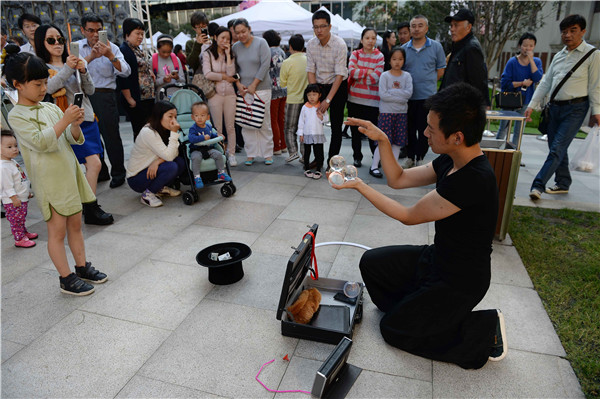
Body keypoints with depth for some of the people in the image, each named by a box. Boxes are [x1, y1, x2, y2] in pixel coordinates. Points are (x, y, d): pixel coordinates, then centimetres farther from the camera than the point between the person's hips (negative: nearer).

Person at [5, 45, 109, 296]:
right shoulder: (16, 116, -8)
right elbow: (40, 142, -21)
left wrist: (75, 124, -12)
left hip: (69, 173, 6)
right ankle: (66, 278, 14)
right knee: (57, 230, 3)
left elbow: (72, 139, 8)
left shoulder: (51, 108, 9)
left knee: (75, 223, 14)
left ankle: (82, 266, 28)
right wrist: (65, 120, -24)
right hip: (48, 179, -6)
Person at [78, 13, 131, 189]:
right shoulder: (76, 47, 7)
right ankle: (99, 172, 26)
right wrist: (90, 57, -23)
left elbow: (125, 72, -10)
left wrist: (110, 56, -22)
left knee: (111, 135, -1)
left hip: (105, 96, -3)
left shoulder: (111, 48, 4)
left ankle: (118, 173, 12)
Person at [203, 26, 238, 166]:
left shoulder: (230, 55, 12)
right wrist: (224, 77, -5)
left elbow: (231, 73, -5)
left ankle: (231, 154, 13)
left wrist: (228, 54, -6)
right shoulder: (208, 54, 2)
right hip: (215, 93, -2)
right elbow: (208, 74, -10)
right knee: (217, 127, 2)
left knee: (230, 126, 4)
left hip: (229, 93, 2)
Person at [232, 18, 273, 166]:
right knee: (246, 124, 2)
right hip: (243, 90, 4)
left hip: (261, 89, -3)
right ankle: (250, 154, 11)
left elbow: (265, 65, -9)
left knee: (264, 123, -2)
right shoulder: (236, 47, 11)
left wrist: (254, 84, -11)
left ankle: (267, 154, 8)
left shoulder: (261, 43, -1)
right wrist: (238, 84, -6)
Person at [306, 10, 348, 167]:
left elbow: (340, 75, -19)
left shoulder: (340, 44, -18)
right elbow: (311, 71, -1)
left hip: (338, 86, -3)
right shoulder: (311, 44, -5)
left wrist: (328, 100, -22)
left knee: (336, 126, -3)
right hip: (319, 85, 3)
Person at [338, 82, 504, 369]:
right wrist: (381, 140, -9)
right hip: (436, 257, 9)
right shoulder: (451, 162, -6)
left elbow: (408, 216, -23)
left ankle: (482, 331, 8)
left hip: (459, 282, -9)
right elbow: (398, 179, 4)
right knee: (371, 262, 11)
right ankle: (412, 310, 25)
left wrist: (359, 185, -17)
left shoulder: (473, 180, -34)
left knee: (392, 330, 6)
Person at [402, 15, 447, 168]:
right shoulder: (404, 48, 8)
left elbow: (441, 70, 6)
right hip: (408, 96, 2)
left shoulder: (436, 46, 3)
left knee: (424, 130, 2)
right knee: (409, 129, 8)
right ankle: (410, 157, 22)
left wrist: (427, 82, 3)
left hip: (427, 96, -2)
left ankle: (420, 158, 15)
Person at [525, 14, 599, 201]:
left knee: (557, 148, -12)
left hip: (575, 108, -6)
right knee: (556, 148, 11)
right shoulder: (558, 56, 13)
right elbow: (546, 82, 14)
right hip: (555, 107, 6)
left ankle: (538, 185, -13)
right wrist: (532, 105, 8)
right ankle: (563, 184, 24)